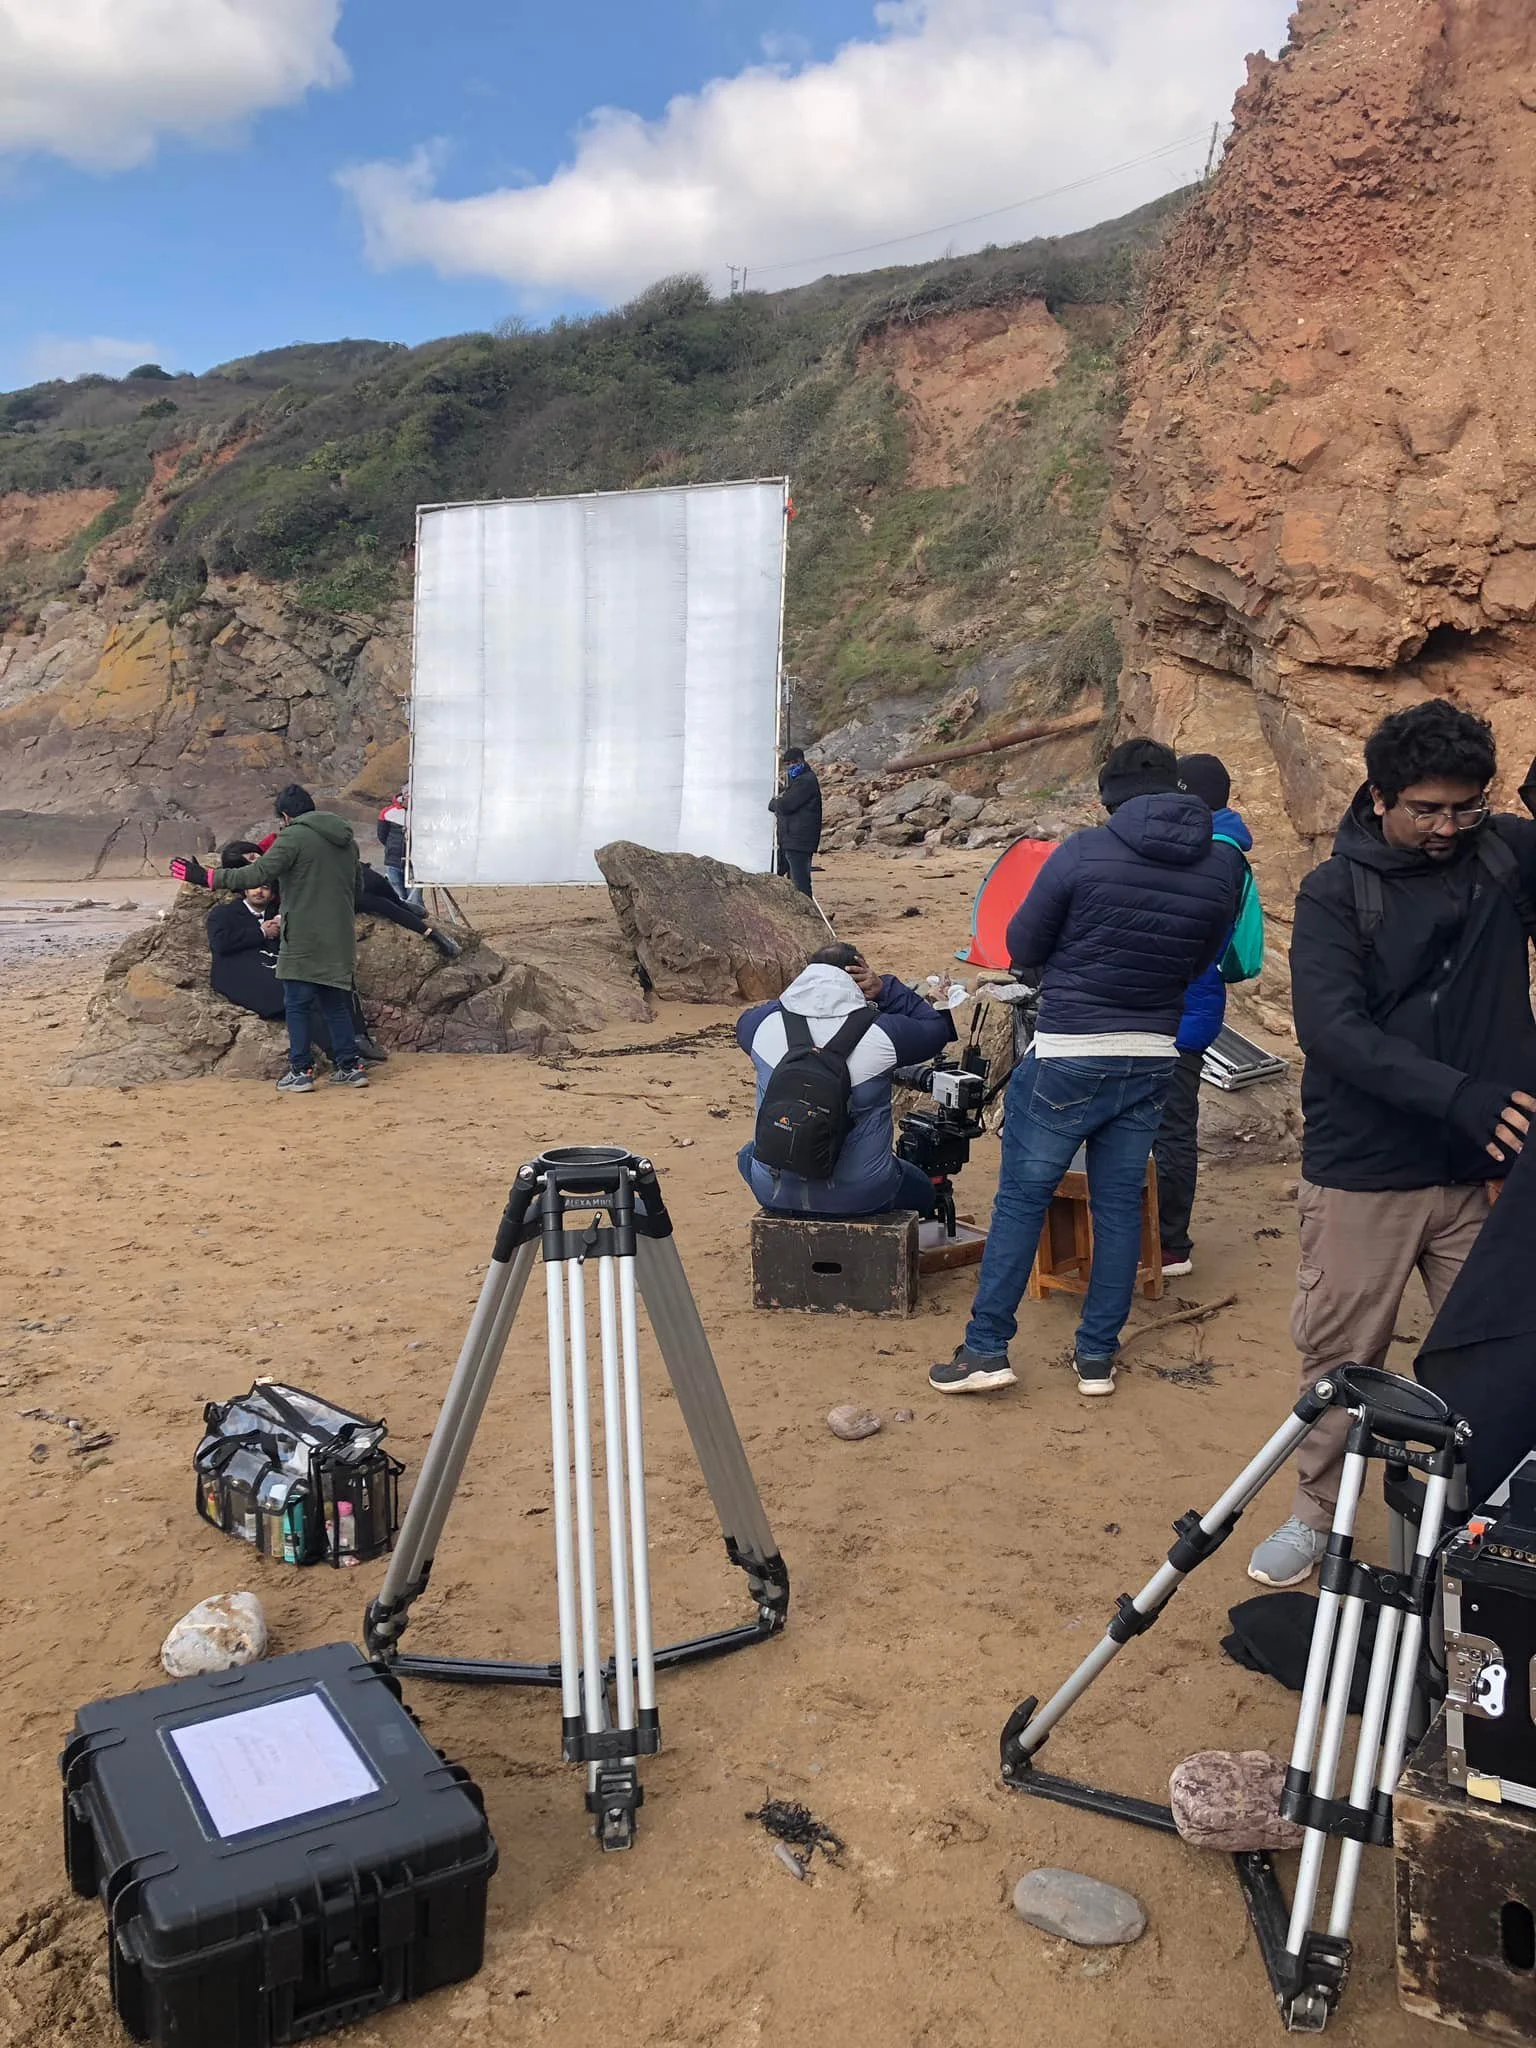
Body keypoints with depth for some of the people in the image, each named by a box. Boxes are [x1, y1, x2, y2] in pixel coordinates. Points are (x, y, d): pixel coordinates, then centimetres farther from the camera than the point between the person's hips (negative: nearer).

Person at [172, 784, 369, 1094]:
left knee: (297, 1005, 2)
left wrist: (206, 877, -12)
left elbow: (256, 875, -17)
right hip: (339, 941, 7)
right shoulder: (347, 840, 14)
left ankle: (300, 1071, 2)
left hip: (304, 941, -7)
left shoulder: (293, 837, -10)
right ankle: (351, 1066, 12)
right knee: (336, 1003, 14)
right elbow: (356, 889, 24)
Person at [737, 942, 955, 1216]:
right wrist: (886, 989, 0)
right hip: (861, 1198, -2)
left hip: (775, 1194, 2)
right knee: (920, 1189, 33)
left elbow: (745, 1022, 18)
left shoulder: (765, 1025, -8)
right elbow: (937, 1028, 4)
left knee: (748, 1153, 39)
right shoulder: (880, 1033, -16)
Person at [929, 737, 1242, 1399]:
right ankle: (1097, 1356, 21)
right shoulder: (1220, 866, -1)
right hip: (1152, 1058, 4)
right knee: (1120, 1204, 14)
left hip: (1069, 1056, -4)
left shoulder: (1084, 852, -13)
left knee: (1021, 1198, 6)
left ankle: (986, 1349, 10)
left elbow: (1022, 949, -5)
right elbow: (1198, 964, 11)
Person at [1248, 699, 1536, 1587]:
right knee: (1339, 1357, 7)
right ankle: (1318, 1514, 27)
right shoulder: (1337, 891, -3)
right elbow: (1332, 1028, -16)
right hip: (1363, 1173, -1)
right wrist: (1455, 1093, -27)